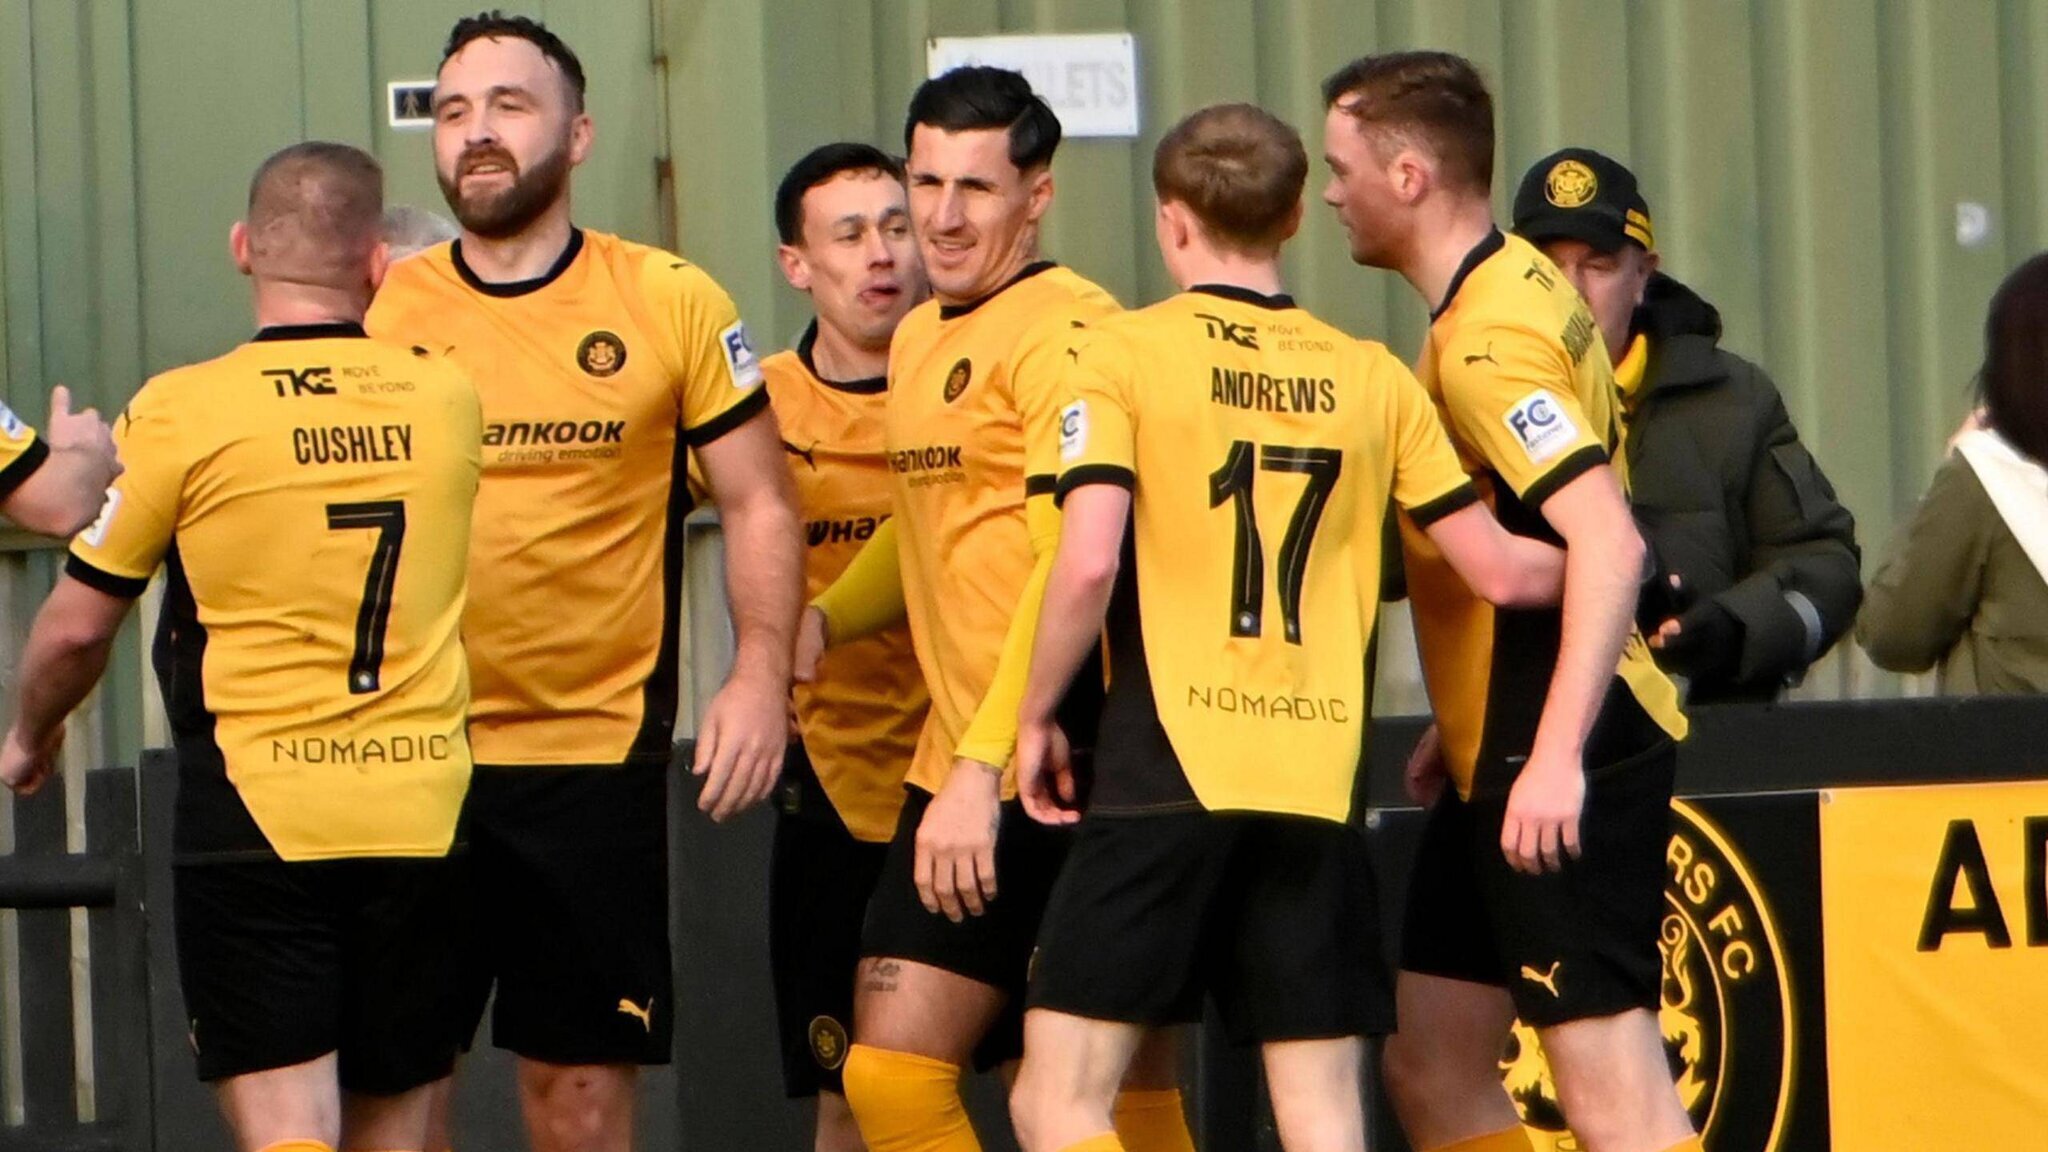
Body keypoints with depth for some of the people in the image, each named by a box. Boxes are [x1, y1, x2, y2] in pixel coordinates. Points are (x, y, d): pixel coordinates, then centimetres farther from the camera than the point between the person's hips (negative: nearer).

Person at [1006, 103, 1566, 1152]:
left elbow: (1088, 563, -12)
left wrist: (1036, 716, 2)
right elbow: (1499, 570, 11)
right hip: (1319, 787, 4)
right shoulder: (1374, 378, 11)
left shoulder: (1122, 353, 0)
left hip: (1166, 778, -4)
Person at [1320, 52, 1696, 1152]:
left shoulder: (1487, 338, -17)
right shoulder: (1513, 290, 13)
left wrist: (1555, 758, -32)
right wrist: (1464, 724, 24)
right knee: (1429, 1061, 15)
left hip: (1556, 767, -11)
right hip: (1503, 749, 11)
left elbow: (1608, 545, -28)